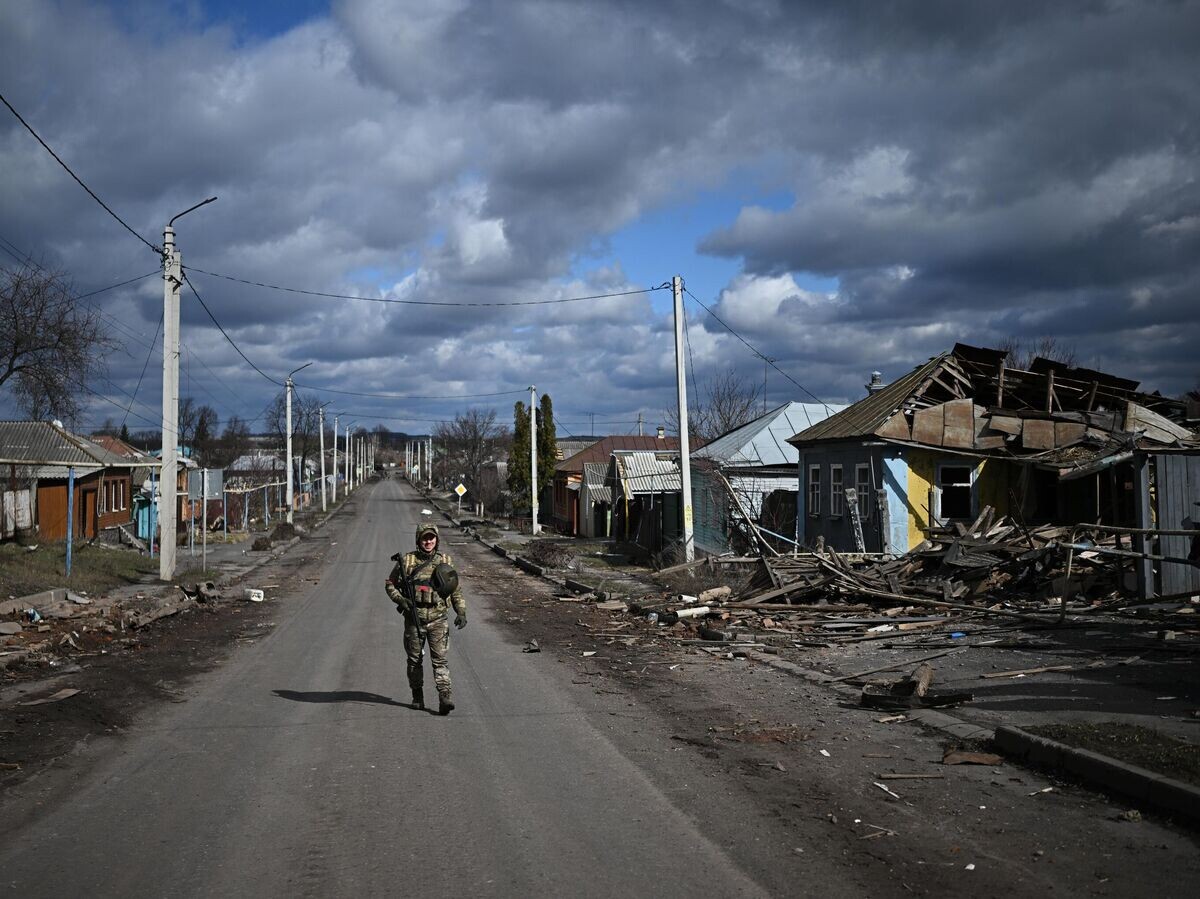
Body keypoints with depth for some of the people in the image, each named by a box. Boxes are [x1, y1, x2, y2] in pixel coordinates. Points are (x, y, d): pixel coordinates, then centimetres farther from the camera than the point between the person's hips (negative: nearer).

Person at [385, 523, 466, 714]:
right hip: (414, 619, 1)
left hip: (438, 619, -1)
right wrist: (401, 600, -11)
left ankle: (445, 696, -16)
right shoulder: (407, 561, 0)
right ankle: (417, 696, 23)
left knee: (439, 659, -9)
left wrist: (461, 613, 1)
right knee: (414, 659, 9)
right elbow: (390, 584, 6)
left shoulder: (445, 561, 4)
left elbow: (456, 591, 10)